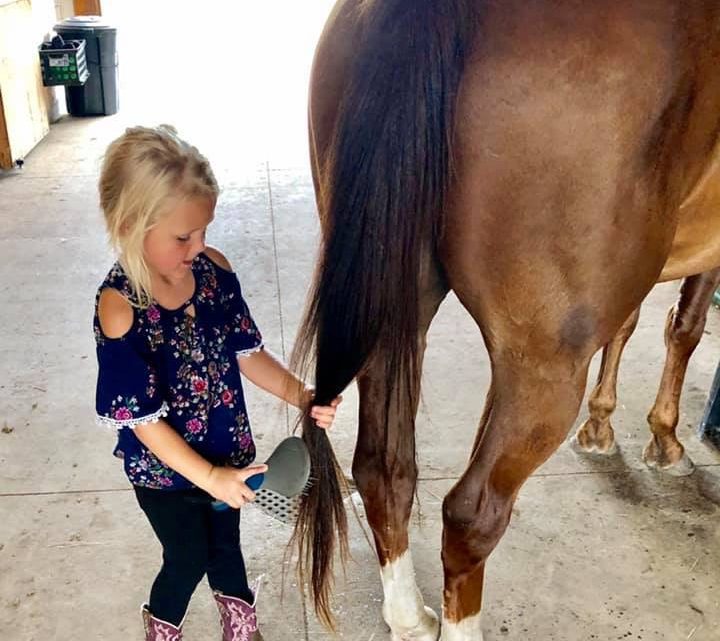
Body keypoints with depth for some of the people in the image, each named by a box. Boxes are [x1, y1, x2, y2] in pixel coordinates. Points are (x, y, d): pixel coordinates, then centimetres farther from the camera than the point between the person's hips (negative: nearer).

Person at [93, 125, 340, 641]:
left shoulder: (214, 270, -15)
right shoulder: (120, 309, -29)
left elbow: (246, 351, -5)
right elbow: (141, 417, -23)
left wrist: (301, 395, -18)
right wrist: (207, 476, -21)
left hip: (229, 448, 4)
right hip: (165, 468, -4)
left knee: (225, 540, 26)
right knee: (188, 558, 17)